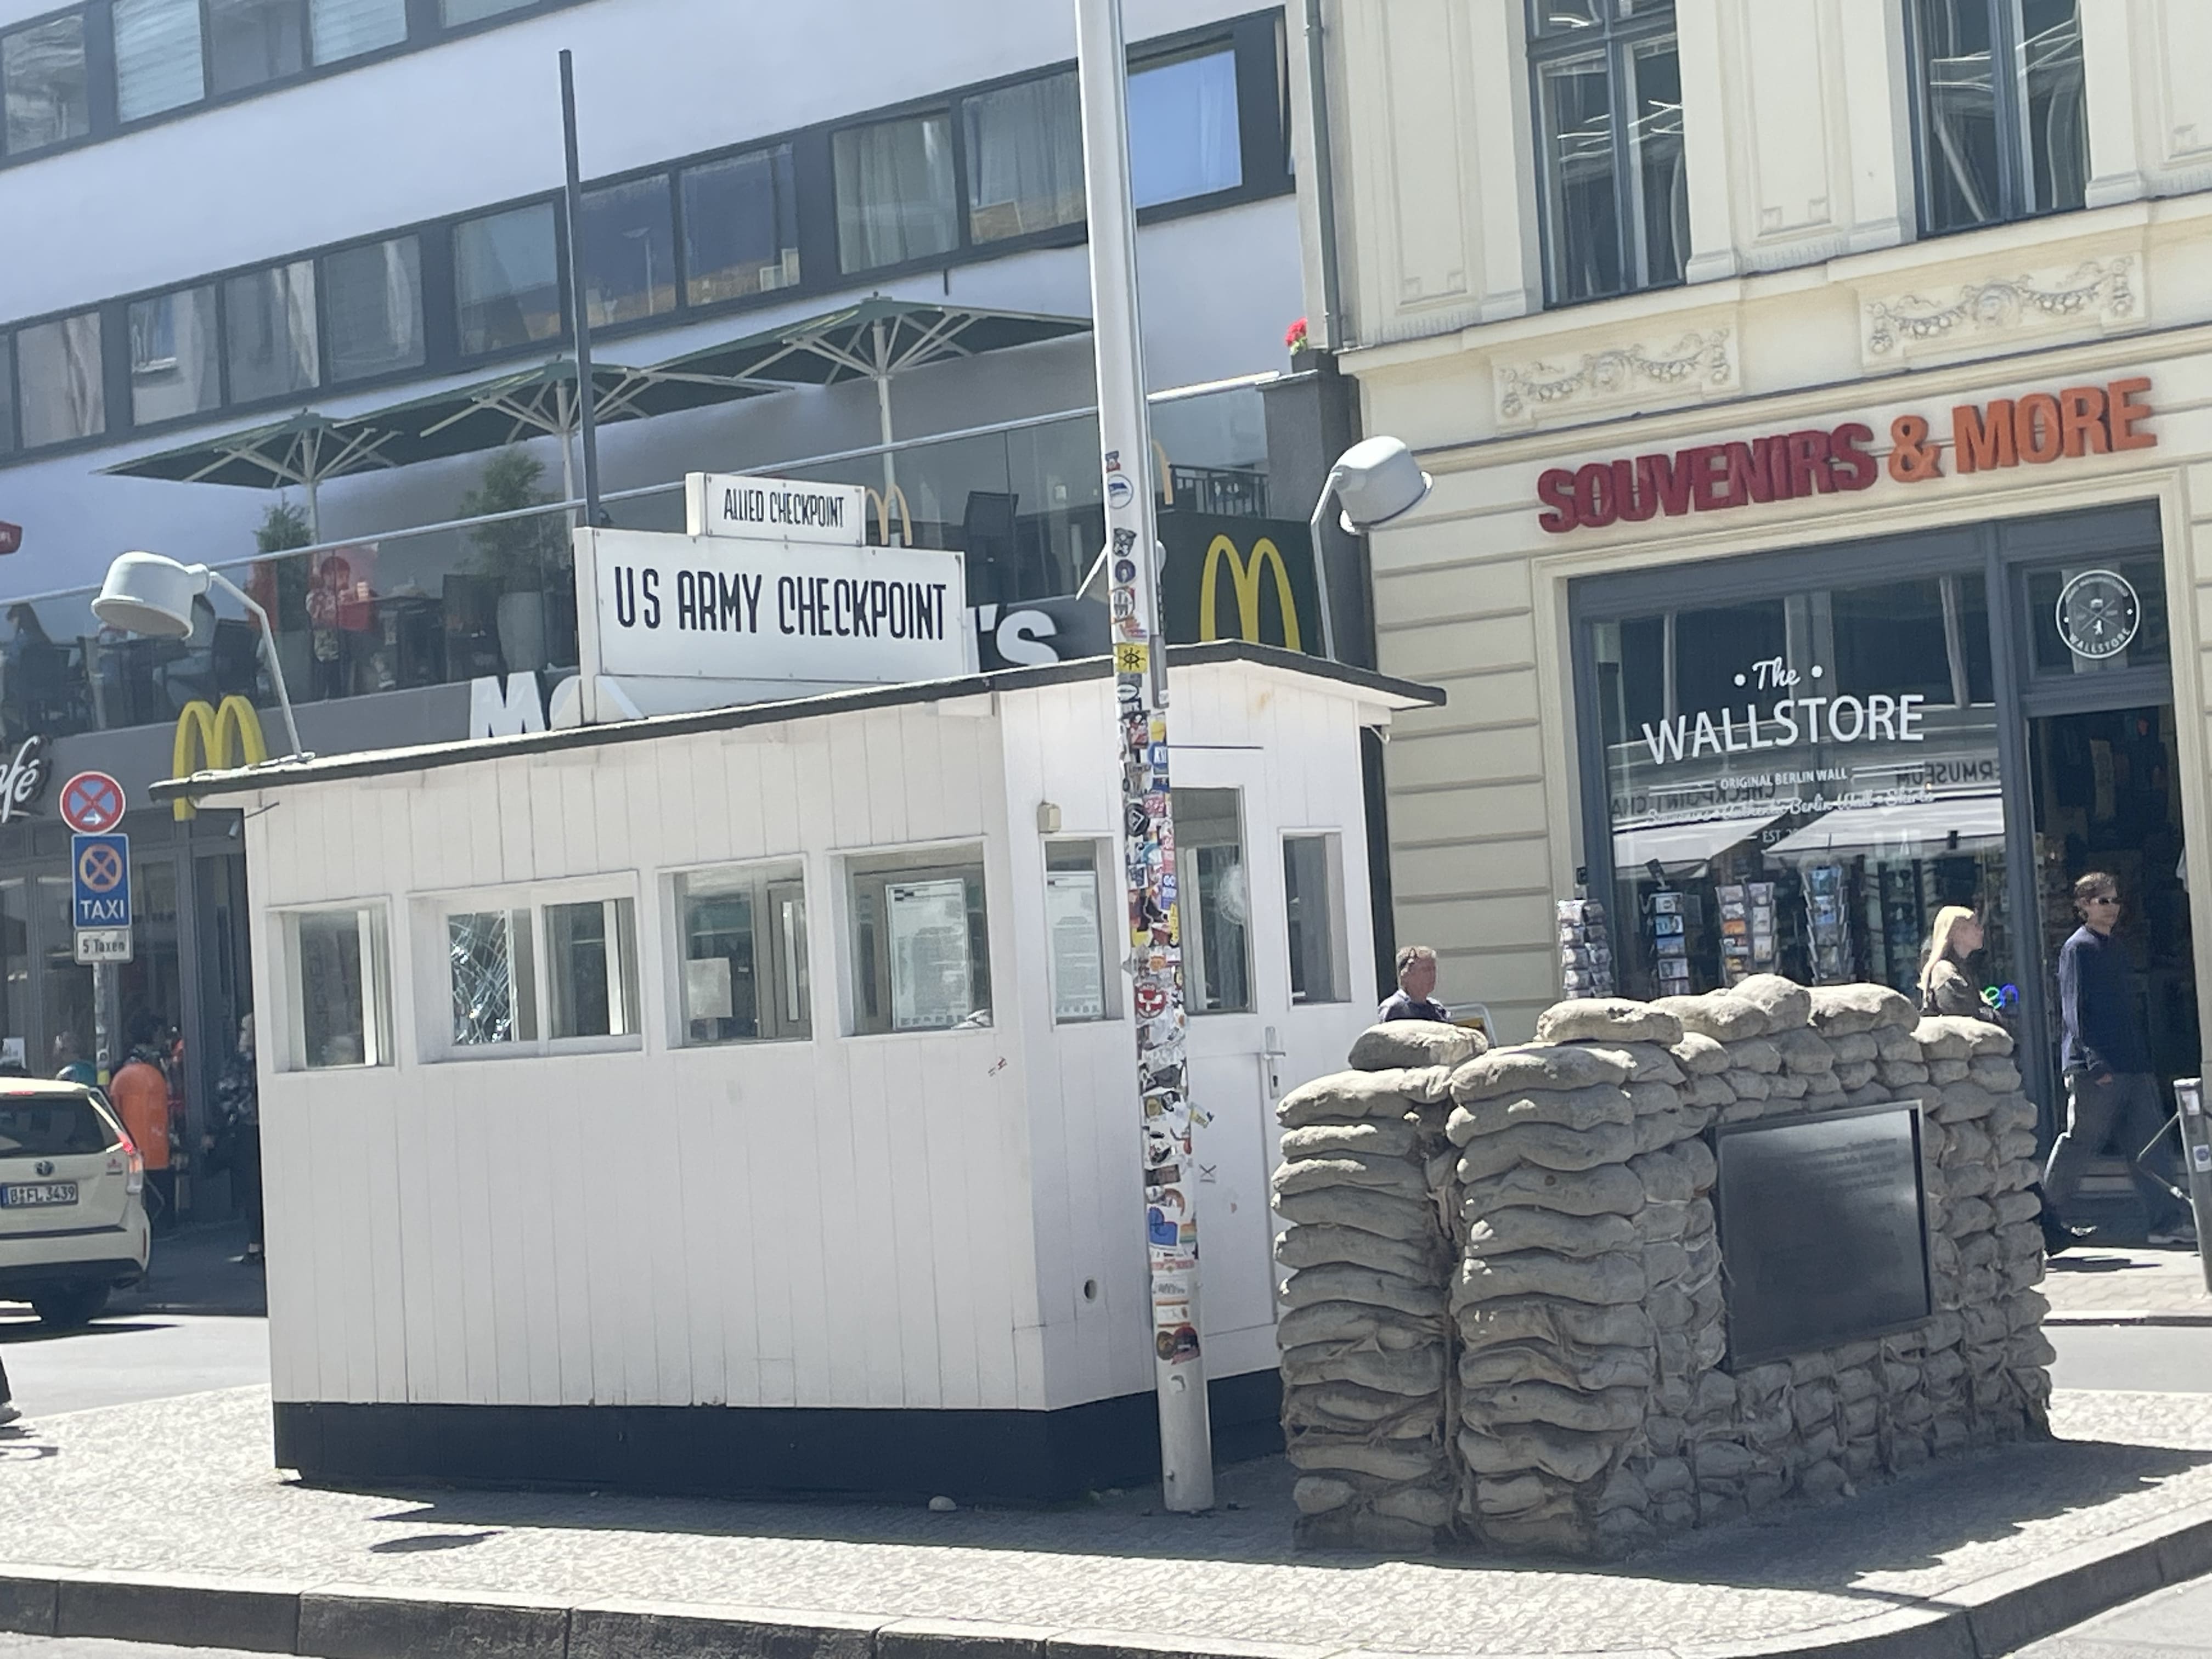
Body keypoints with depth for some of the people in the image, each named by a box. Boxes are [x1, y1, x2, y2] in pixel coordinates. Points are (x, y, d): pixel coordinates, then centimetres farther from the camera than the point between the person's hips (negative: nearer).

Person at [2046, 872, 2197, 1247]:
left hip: (2131, 1066, 8)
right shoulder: (2077, 948, -6)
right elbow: (2074, 1009, -13)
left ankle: (2168, 1220, 1)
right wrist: (2094, 1061, -21)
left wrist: (2144, 1058, 18)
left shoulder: (2116, 949, 19)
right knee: (2079, 1143, -2)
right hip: (2094, 1069, -8)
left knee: (2150, 1143, 2)